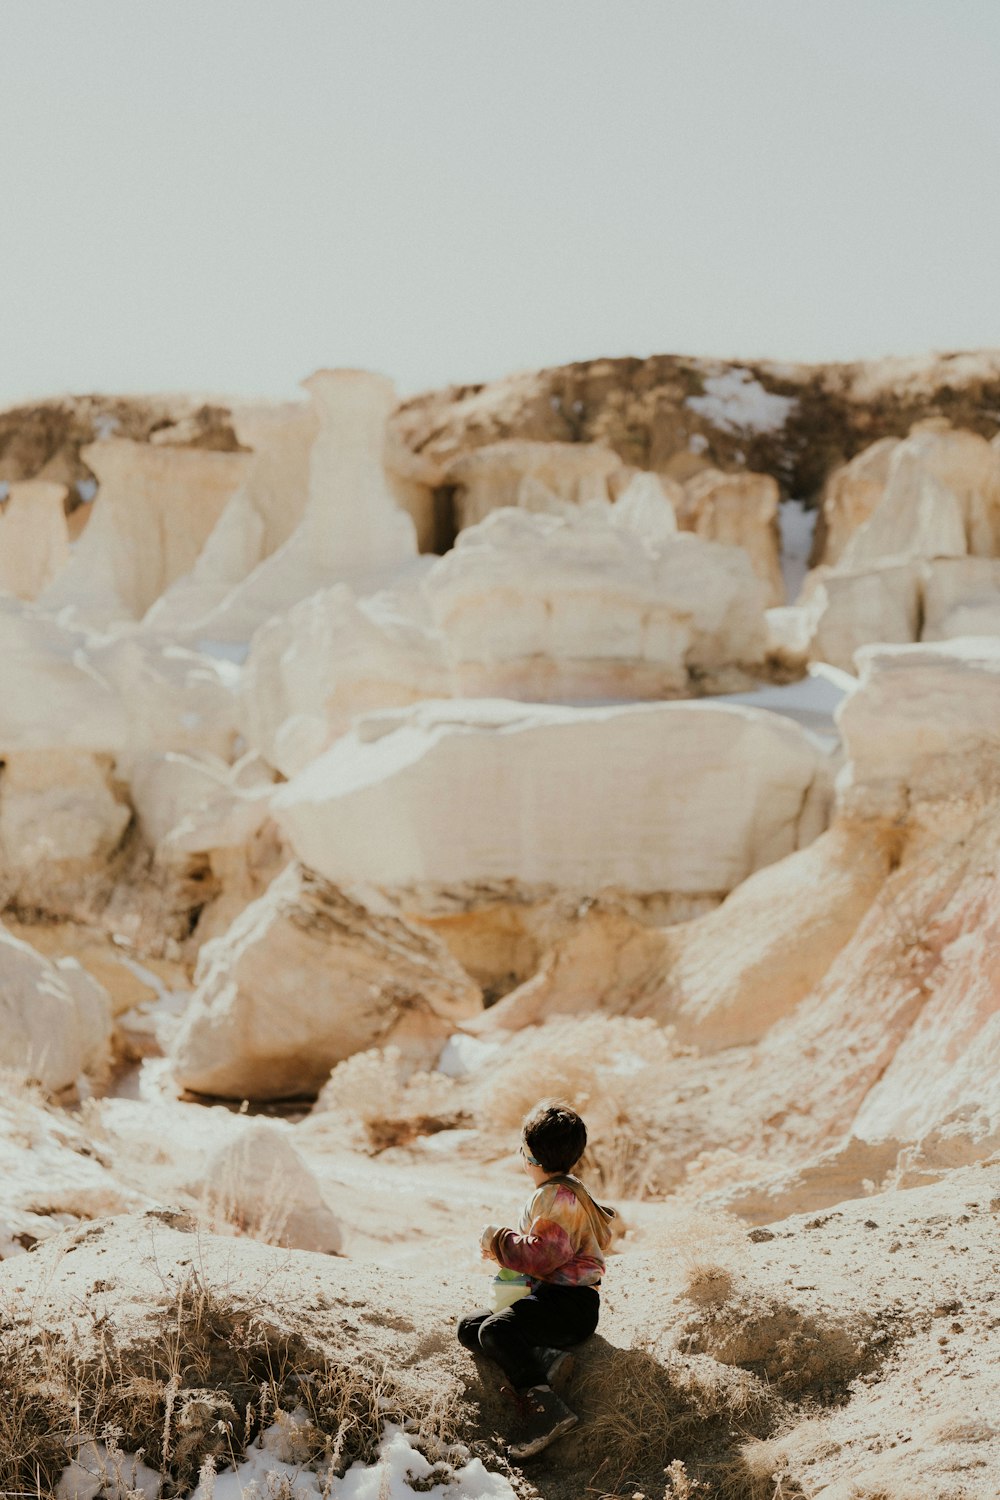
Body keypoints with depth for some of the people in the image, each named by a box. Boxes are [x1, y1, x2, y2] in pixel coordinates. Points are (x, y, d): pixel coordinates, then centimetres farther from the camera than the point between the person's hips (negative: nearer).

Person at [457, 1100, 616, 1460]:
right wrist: (503, 1250, 18)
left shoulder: (557, 1195, -12)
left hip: (569, 1302, -11)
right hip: (553, 1297, 11)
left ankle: (543, 1406, -42)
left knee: (495, 1330, -33)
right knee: (469, 1328, 3)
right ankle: (543, 1358, -16)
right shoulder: (568, 1191, 21)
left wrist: (498, 1240, -9)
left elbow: (543, 1255, -22)